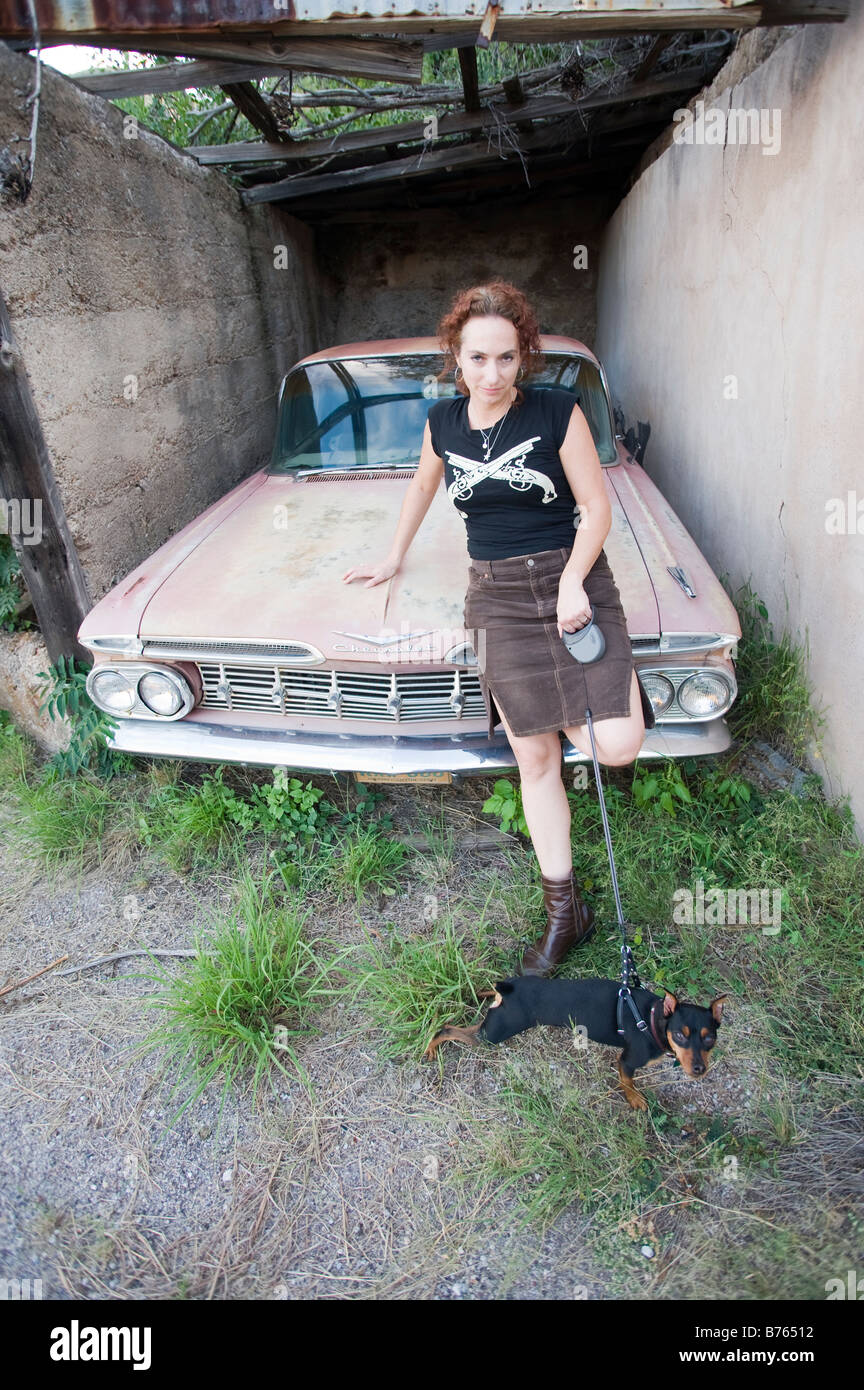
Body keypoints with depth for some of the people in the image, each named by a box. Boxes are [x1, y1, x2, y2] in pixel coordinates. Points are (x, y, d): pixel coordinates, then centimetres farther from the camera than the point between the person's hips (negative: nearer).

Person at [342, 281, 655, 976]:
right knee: (534, 757, 0)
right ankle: (565, 913, 14)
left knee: (618, 747, -15)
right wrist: (394, 558, 33)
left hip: (573, 579, -2)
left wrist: (573, 582, -16)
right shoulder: (443, 421, 7)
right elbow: (423, 487, 25)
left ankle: (593, 697, 24)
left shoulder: (558, 411, -4)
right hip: (497, 593, 2)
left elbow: (597, 509, -3)